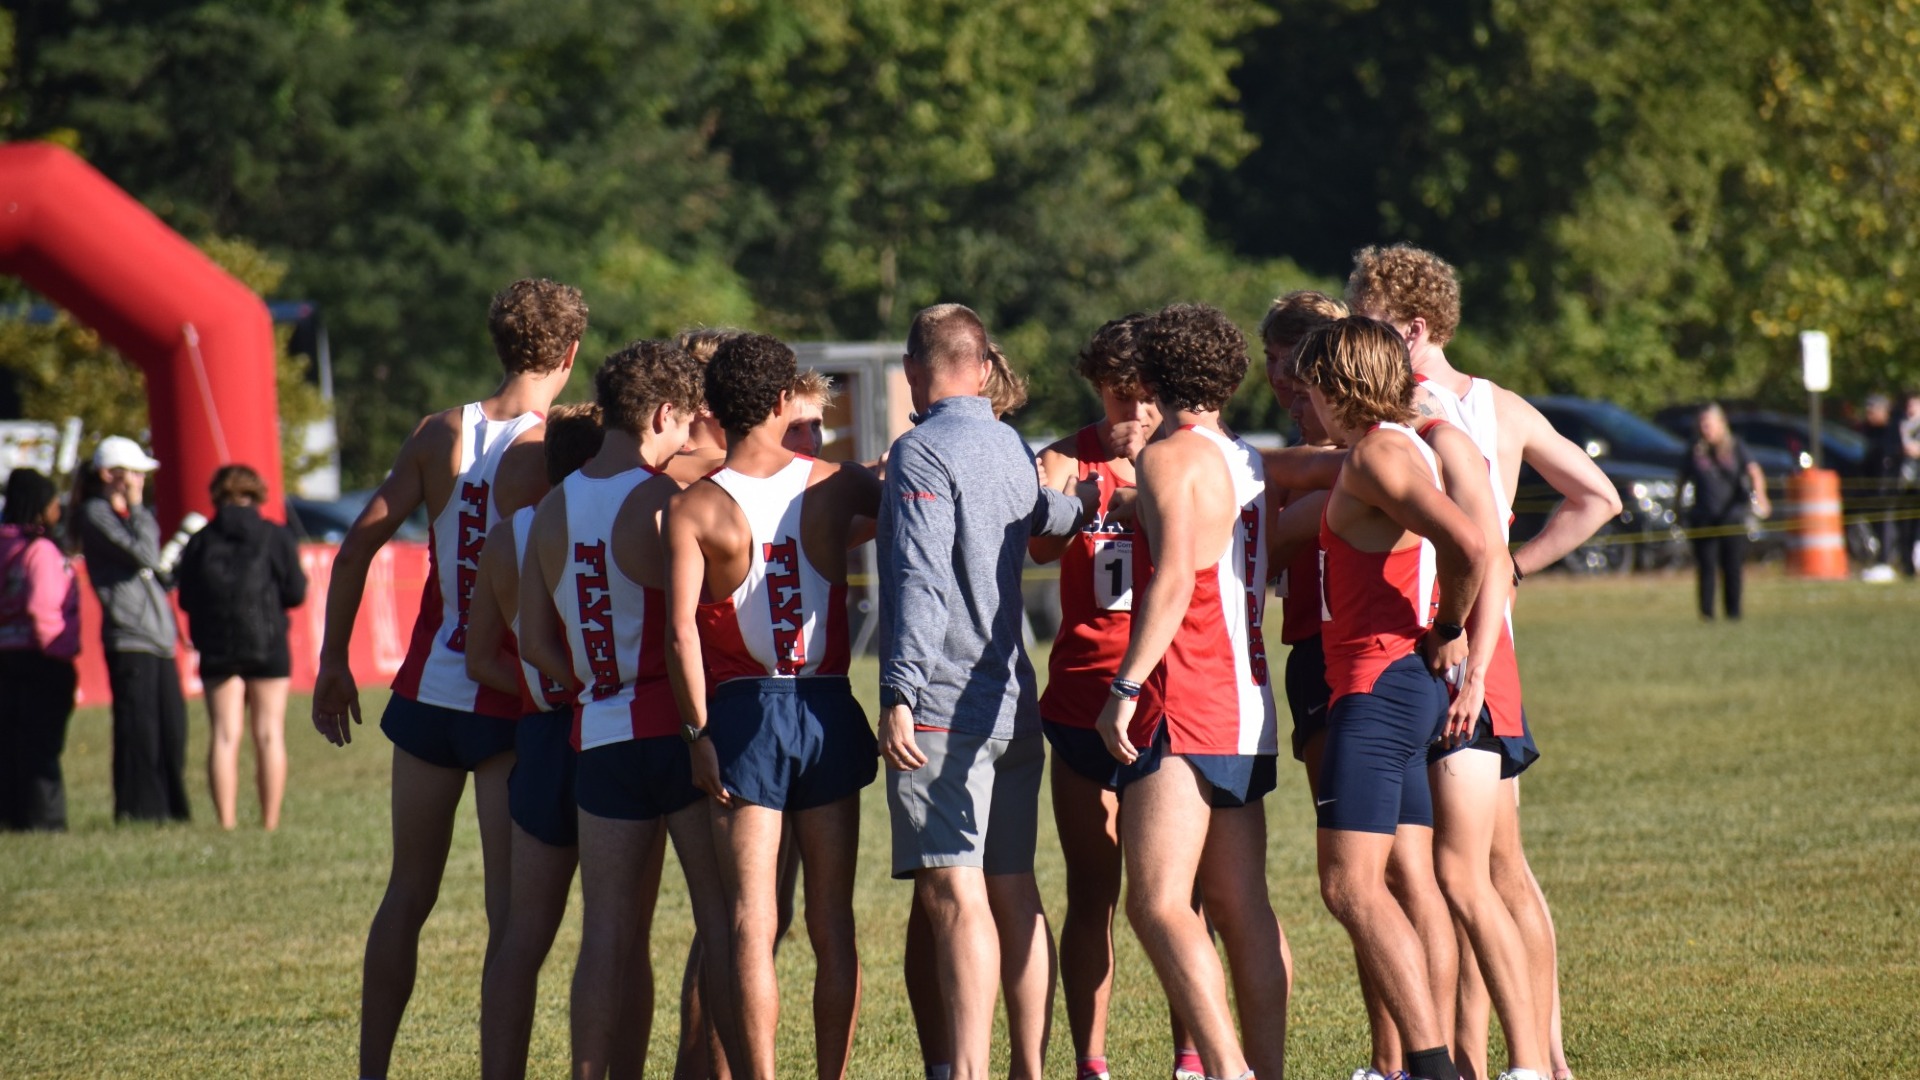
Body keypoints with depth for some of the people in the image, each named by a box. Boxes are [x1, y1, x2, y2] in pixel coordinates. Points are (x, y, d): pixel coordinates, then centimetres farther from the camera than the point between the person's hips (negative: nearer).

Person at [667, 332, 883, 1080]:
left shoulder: (695, 507, -7)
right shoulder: (833, 486, 0)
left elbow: (681, 631, -14)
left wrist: (698, 731, -9)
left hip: (743, 711, -2)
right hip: (828, 710, 2)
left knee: (751, 925, -1)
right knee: (833, 925, 10)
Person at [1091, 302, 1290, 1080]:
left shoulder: (1171, 458, -9)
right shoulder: (1247, 464, 16)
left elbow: (1173, 580, -20)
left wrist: (1127, 686, -21)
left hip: (1186, 702, -9)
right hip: (1247, 706, 9)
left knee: (1157, 902, -14)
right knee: (1242, 909, 9)